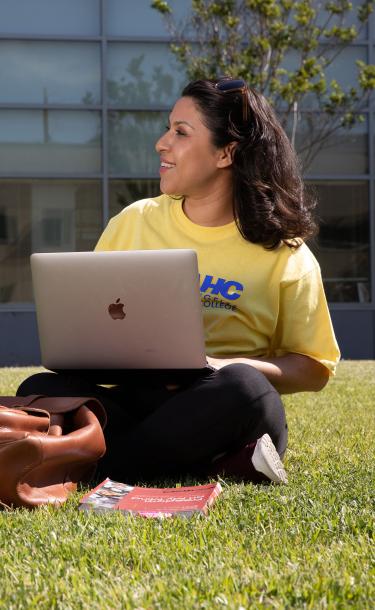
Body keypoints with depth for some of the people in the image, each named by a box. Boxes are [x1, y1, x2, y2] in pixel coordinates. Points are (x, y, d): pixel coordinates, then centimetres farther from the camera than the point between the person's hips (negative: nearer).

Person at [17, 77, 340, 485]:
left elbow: (314, 369, 4)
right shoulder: (133, 222, 13)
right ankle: (224, 464, -26)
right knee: (41, 390, -27)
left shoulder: (283, 250, 4)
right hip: (134, 401, 4)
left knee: (240, 387, -37)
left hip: (220, 414, -3)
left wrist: (225, 367, -13)